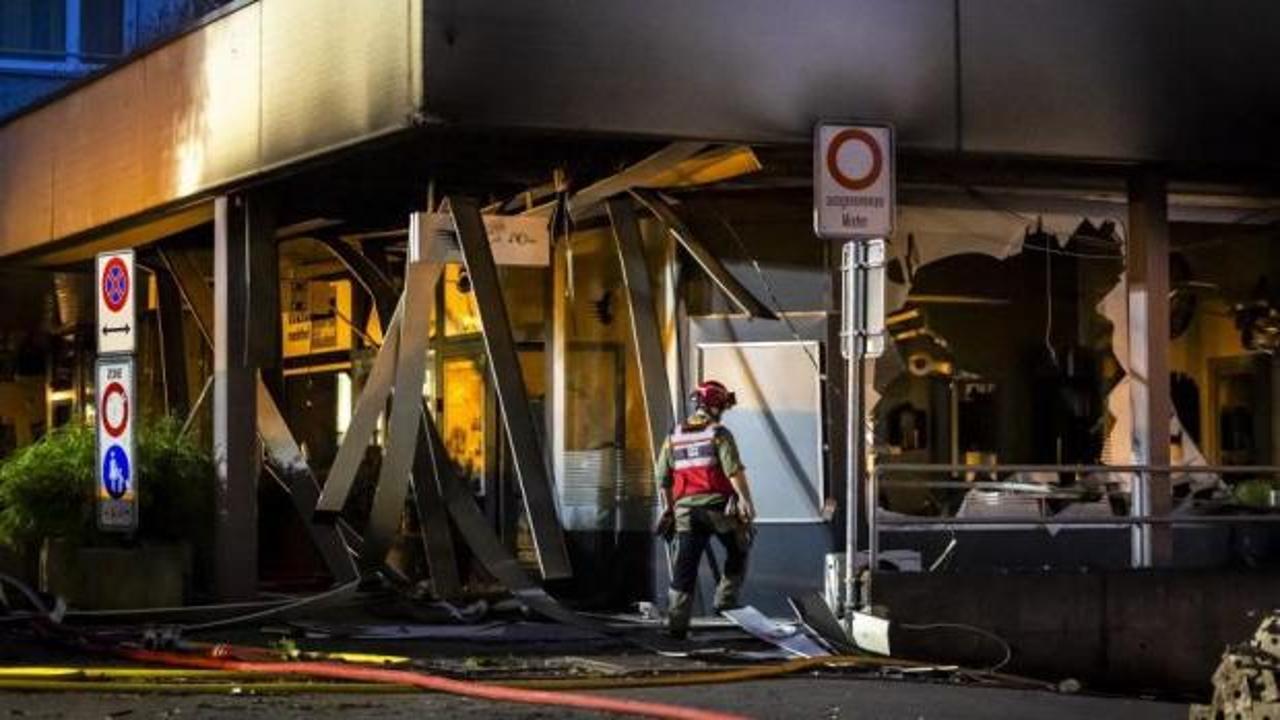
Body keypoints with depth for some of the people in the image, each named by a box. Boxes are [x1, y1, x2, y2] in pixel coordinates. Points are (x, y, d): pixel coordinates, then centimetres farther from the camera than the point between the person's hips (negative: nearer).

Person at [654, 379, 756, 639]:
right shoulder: (719, 433, -5)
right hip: (718, 505, -4)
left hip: (687, 509, 4)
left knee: (685, 567, 4)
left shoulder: (674, 437, 11)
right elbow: (734, 470, -16)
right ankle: (726, 600, 10)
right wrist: (746, 500, -16)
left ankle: (677, 622, -1)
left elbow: (663, 477, 14)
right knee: (738, 553, 19)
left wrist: (669, 508, 23)